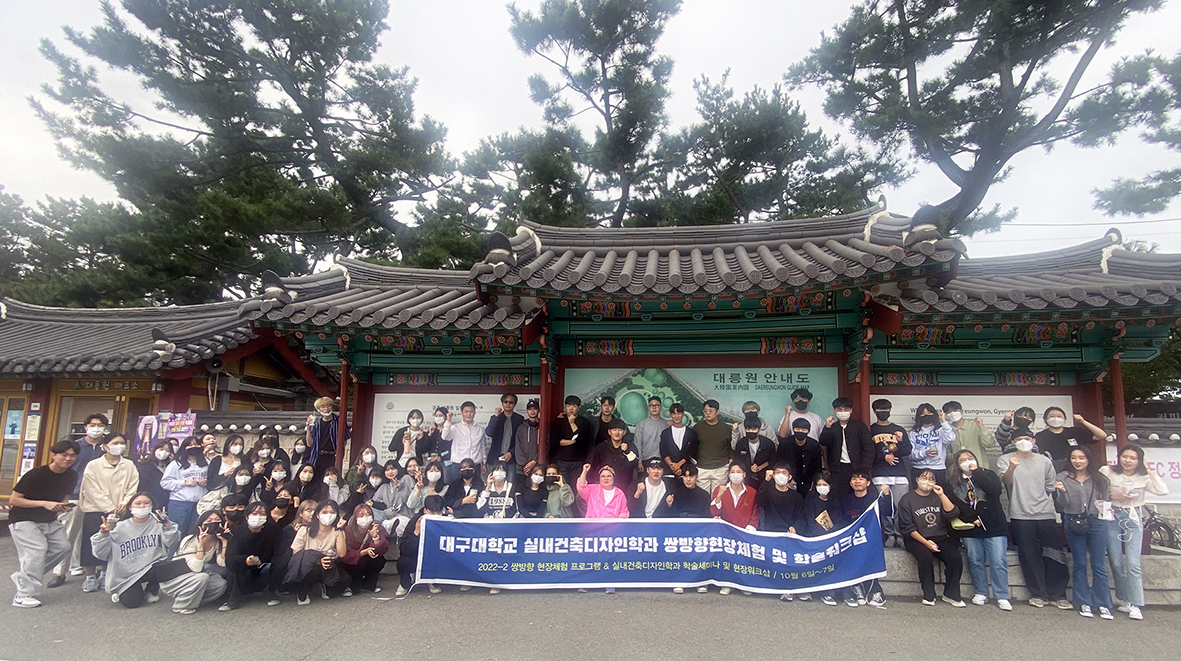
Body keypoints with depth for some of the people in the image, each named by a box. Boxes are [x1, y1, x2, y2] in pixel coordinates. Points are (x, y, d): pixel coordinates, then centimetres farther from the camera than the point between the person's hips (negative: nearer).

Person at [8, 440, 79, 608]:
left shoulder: (71, 476, -1)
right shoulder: (36, 474, -21)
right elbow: (13, 500, -17)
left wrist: (64, 505, -8)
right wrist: (44, 503, -25)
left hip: (49, 521, 7)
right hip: (24, 520, -7)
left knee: (63, 547, -5)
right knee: (37, 549, -21)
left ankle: (22, 576, 15)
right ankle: (24, 596, -12)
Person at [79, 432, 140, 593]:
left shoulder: (129, 466, 10)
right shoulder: (93, 466, 3)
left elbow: (133, 487, 5)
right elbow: (93, 490, -4)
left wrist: (124, 503, -12)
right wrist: (109, 508, -11)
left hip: (121, 512, 2)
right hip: (96, 511, -2)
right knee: (92, 544, 0)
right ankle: (90, 577, 12)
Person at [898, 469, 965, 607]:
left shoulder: (938, 496, 15)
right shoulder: (908, 499, 2)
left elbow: (952, 514, -2)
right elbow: (908, 527, -4)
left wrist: (942, 495, -12)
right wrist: (926, 542, -14)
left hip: (940, 538, 3)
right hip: (917, 539, -3)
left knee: (955, 558, -23)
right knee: (926, 556, -31)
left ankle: (951, 594, -6)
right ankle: (928, 595, -16)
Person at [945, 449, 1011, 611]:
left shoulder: (988, 475, 8)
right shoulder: (953, 482, 9)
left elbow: (995, 490, -13)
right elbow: (953, 505, -1)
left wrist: (976, 472, -9)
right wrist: (970, 519, -11)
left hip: (994, 527, -1)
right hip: (970, 530, 2)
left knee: (998, 562, -5)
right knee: (975, 561, 5)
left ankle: (1002, 597, 1)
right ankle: (981, 593, 17)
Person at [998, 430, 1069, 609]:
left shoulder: (1044, 461, 14)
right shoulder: (1006, 459, 2)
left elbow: (1050, 486, 21)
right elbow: (1006, 480, -16)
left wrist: (1039, 501, 11)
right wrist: (1011, 468, -36)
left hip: (1046, 514, 3)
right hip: (1021, 515, -3)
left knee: (1054, 554, 1)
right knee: (1030, 556, 0)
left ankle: (1058, 595, 10)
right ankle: (1037, 594, 9)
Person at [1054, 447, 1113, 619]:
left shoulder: (1099, 479, 8)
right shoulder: (1063, 477, 3)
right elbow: (1062, 505, 0)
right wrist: (1061, 492, -18)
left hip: (1096, 523, 1)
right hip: (1074, 524, -1)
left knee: (1099, 565, 3)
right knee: (1079, 565, 6)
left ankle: (1103, 604, 11)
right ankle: (1084, 603, 13)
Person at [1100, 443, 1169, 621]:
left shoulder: (1143, 478, 2)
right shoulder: (1107, 472, -3)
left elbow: (1163, 491, -15)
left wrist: (1149, 471, -10)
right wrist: (1114, 497, -15)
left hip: (1133, 519, 0)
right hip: (1113, 518, 0)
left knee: (1132, 563, -8)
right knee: (1116, 563, 3)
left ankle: (1134, 605, -3)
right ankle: (1125, 601, 17)